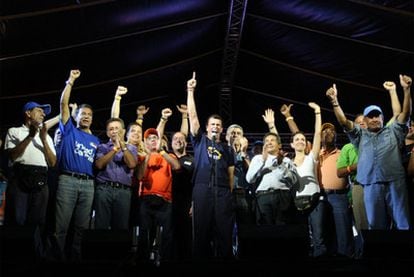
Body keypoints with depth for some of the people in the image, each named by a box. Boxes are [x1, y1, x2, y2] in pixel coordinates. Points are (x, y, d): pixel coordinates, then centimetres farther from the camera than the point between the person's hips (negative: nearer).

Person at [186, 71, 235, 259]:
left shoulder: (226, 149, 19)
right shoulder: (200, 141, 14)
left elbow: (231, 173, 15)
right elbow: (192, 116, 7)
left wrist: (230, 193, 3)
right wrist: (190, 91, 3)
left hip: (223, 191, 2)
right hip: (202, 189, -2)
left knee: (224, 232, 0)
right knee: (201, 231, -1)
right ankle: (201, 258, 5)